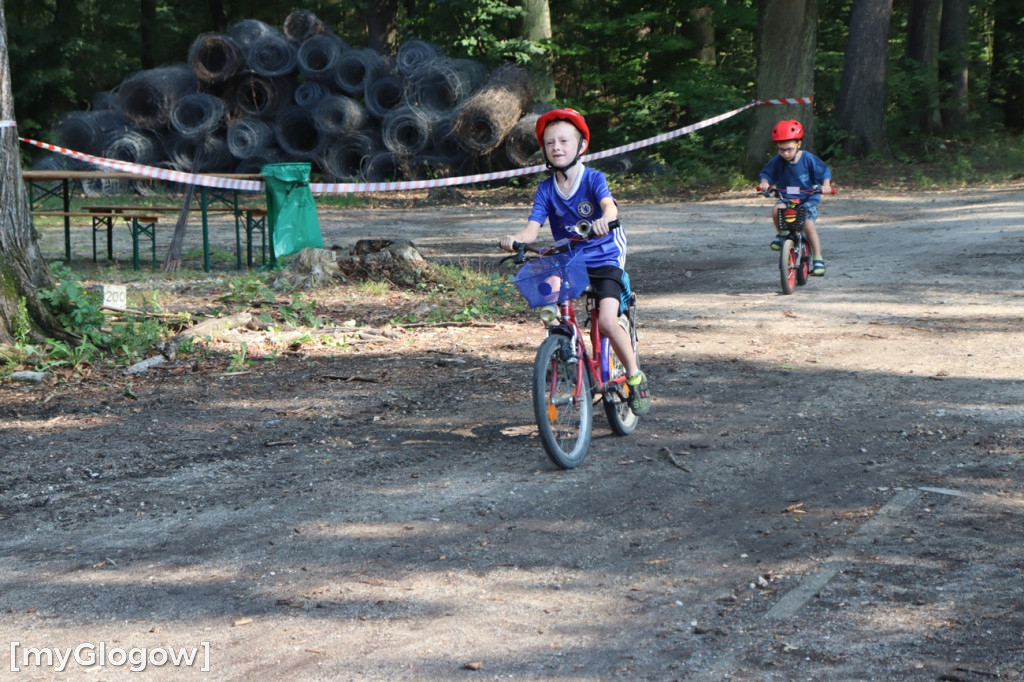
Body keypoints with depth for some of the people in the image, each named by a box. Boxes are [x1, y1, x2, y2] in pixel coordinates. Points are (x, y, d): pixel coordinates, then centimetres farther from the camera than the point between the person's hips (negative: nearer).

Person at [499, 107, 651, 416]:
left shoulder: (593, 178, -7)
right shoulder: (546, 190, 2)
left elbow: (609, 206, -27)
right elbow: (532, 228, -8)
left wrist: (605, 220, -51)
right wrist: (516, 238, -31)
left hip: (604, 262, -3)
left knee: (607, 321, -22)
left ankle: (635, 377, 1)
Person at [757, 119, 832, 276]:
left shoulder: (808, 159, -12)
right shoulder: (777, 161, -7)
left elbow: (824, 171, -8)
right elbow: (766, 173, 2)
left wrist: (826, 185, -26)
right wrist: (764, 182, -20)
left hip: (808, 199, -2)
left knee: (809, 225, -20)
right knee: (777, 210, -31)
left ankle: (818, 259, -6)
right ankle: (782, 234, -1)